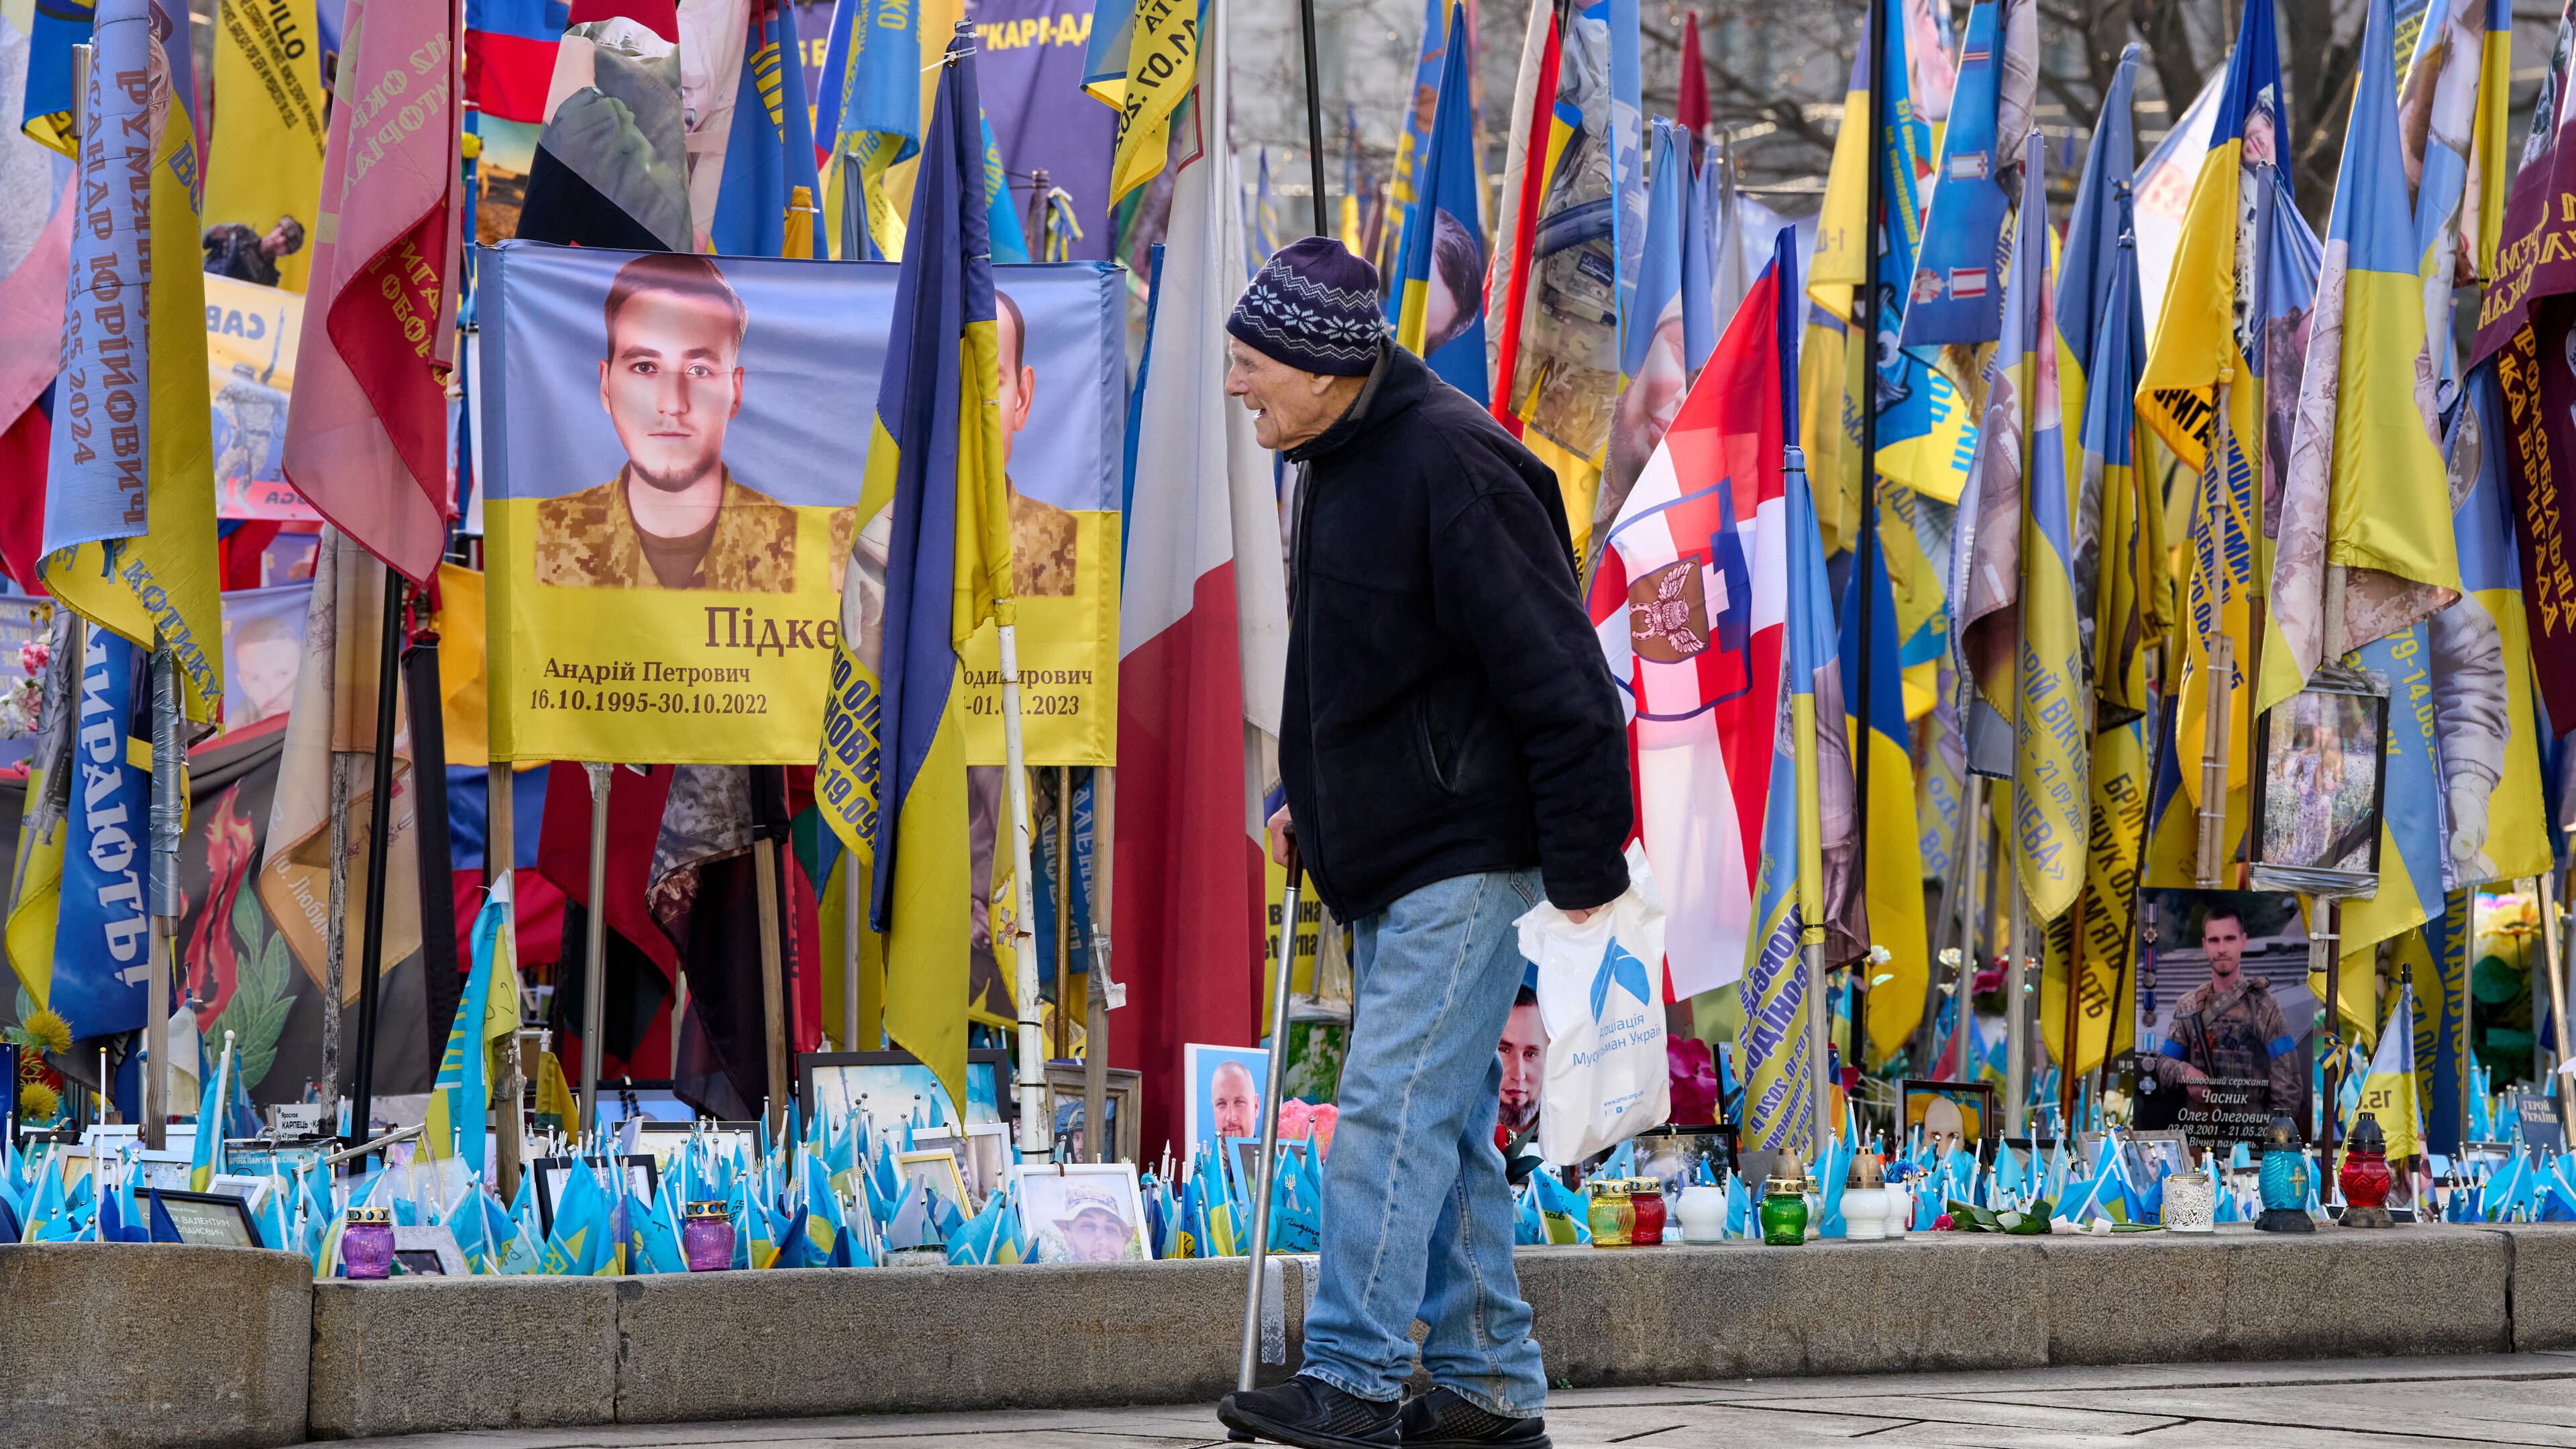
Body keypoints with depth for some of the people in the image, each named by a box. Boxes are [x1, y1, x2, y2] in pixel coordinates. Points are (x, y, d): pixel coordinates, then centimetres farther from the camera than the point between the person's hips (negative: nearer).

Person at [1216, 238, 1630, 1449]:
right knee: (1441, 1122, 12)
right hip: (1385, 861, 10)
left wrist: (1584, 859, -20)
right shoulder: (1337, 462, 12)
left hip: (1466, 856, -10)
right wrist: (1303, 797, 18)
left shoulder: (1449, 464, -19)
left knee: (1394, 1107, -12)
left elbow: (1556, 673, -20)